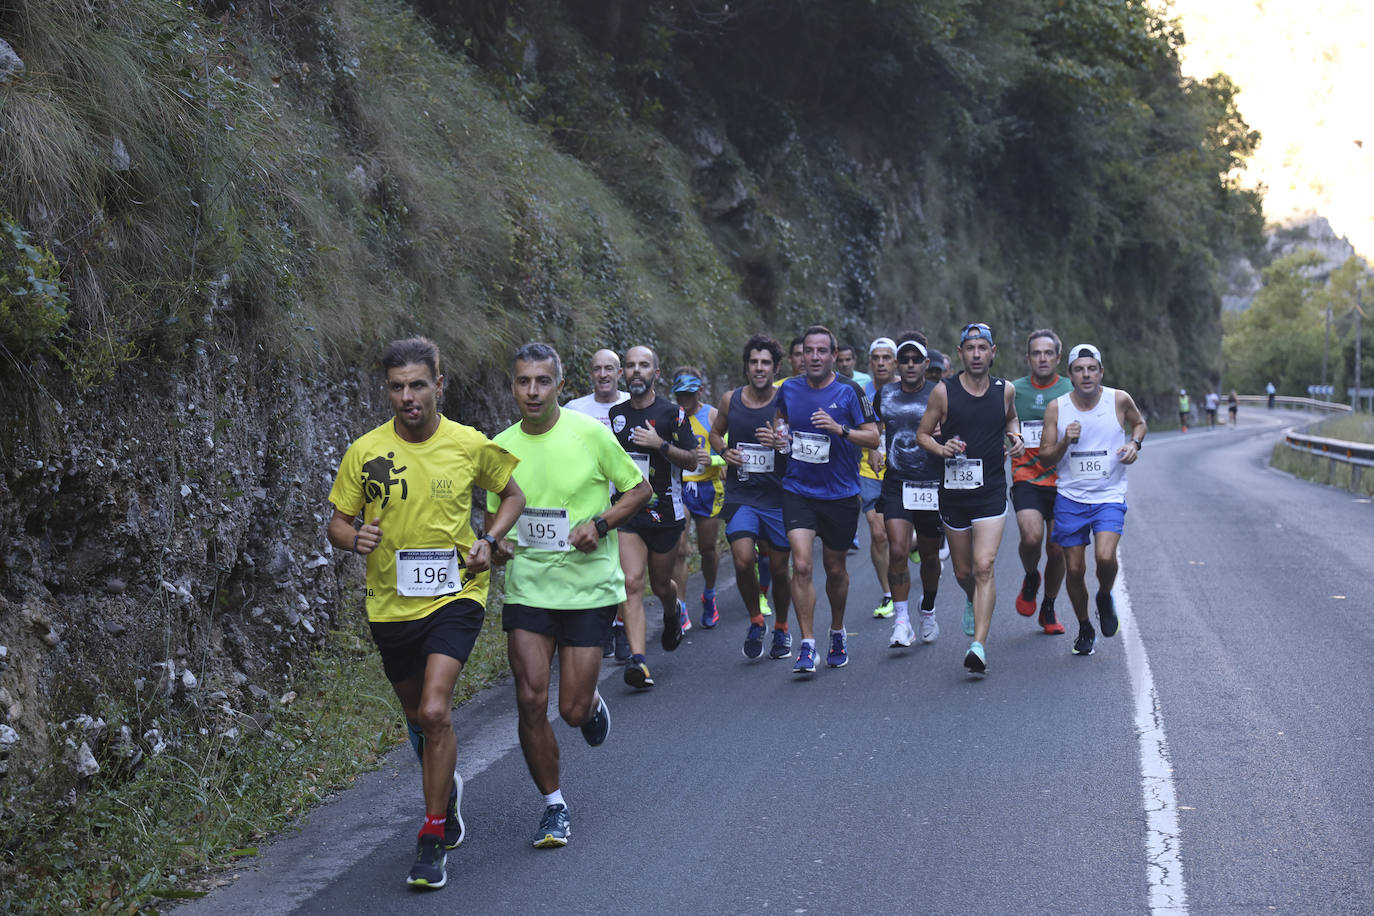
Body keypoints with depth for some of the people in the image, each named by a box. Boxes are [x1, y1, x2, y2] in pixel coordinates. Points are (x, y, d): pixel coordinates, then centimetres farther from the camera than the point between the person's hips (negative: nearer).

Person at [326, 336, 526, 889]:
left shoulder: (470, 445, -5)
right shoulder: (365, 452, -5)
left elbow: (512, 495, 11)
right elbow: (337, 523, 4)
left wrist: (489, 541, -6)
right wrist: (355, 539, -20)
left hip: (455, 596, -3)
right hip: (391, 605, 3)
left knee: (434, 713, -18)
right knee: (418, 716, 18)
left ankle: (433, 841, -5)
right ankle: (447, 787, 49)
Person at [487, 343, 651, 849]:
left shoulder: (590, 433, -7)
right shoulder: (500, 447, 2)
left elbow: (639, 489, 3)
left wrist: (600, 524, -13)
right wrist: (496, 543, -7)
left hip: (588, 585, -2)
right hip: (526, 585, 2)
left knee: (573, 710, -2)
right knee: (531, 702, -6)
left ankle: (594, 705, 37)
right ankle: (554, 807, 12)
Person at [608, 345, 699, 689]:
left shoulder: (671, 412, -4)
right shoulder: (616, 413, 8)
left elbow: (692, 460, -4)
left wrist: (661, 445, -19)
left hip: (664, 511, -2)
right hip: (626, 511, 2)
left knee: (661, 585, 12)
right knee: (632, 583, -13)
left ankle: (674, 611, 49)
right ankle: (637, 660, -20)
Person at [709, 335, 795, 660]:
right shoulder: (730, 400, 2)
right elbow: (716, 433, 20)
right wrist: (724, 452, -1)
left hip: (778, 497, -1)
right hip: (740, 496, 1)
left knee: (778, 568, 8)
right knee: (743, 561, -16)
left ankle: (781, 629, 31)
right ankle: (756, 621, 9)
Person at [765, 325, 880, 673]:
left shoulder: (849, 392, -8)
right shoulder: (788, 389, 2)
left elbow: (873, 437, -8)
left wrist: (840, 429, -24)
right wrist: (777, 437, 1)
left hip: (840, 494, -1)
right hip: (798, 490, 1)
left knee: (835, 569, 12)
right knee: (801, 565, -14)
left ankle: (837, 633, 36)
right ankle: (807, 645, -9)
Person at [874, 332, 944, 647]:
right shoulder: (885, 394, 5)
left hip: (932, 487, -1)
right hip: (896, 485, 1)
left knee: (929, 555, 12)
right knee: (897, 551, -14)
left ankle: (928, 613, 34)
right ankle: (902, 622, -9)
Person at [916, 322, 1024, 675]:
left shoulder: (1005, 390, 2)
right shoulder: (943, 391, -4)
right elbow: (922, 433, 6)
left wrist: (1016, 439, 3)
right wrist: (941, 449, -14)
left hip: (991, 491, -1)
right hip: (954, 491, 1)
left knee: (983, 567, -15)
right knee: (963, 571, 12)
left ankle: (979, 644, -18)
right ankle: (973, 601, 47)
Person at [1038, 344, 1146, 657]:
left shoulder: (1119, 400, -4)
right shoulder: (1056, 408, -4)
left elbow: (1139, 423, 17)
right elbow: (1046, 456, 0)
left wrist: (1134, 444, -4)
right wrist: (1065, 442, -20)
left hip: (1109, 496, -1)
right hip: (1070, 498, 1)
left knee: (1105, 557, -23)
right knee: (1075, 570, 2)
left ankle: (1105, 598, 11)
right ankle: (1084, 629, 25)